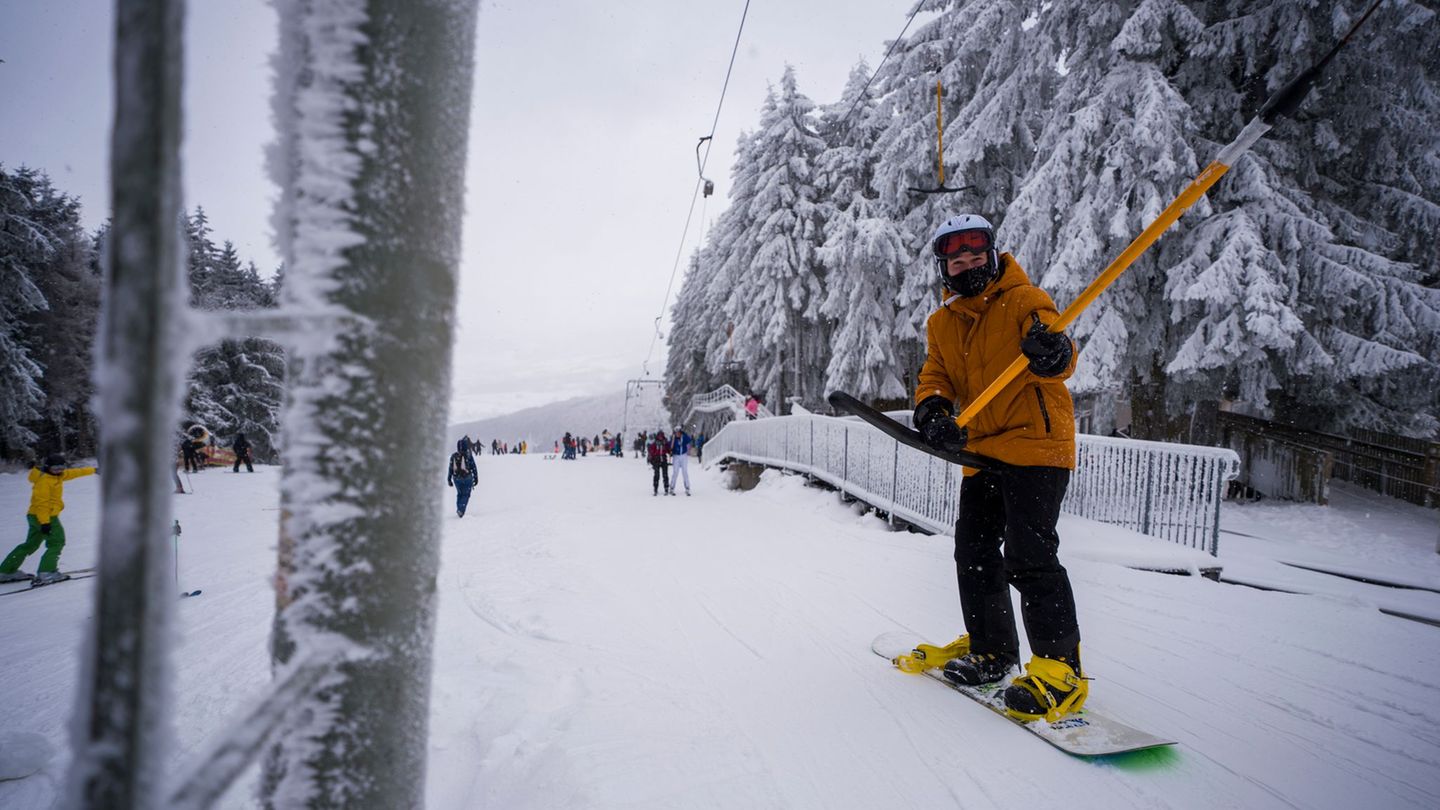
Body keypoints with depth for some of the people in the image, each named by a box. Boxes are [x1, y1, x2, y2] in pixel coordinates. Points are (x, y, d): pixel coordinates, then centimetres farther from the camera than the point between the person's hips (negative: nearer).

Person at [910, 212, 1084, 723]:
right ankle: (990, 649, 28)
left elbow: (1060, 359, -21)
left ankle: (1059, 668, -3)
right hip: (982, 452, 7)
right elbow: (935, 378, 6)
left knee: (1029, 555, -13)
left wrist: (1052, 353, -46)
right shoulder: (941, 324, 12)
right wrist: (932, 412, -17)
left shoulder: (1024, 300, -7)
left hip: (1036, 443, -7)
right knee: (974, 552, 12)